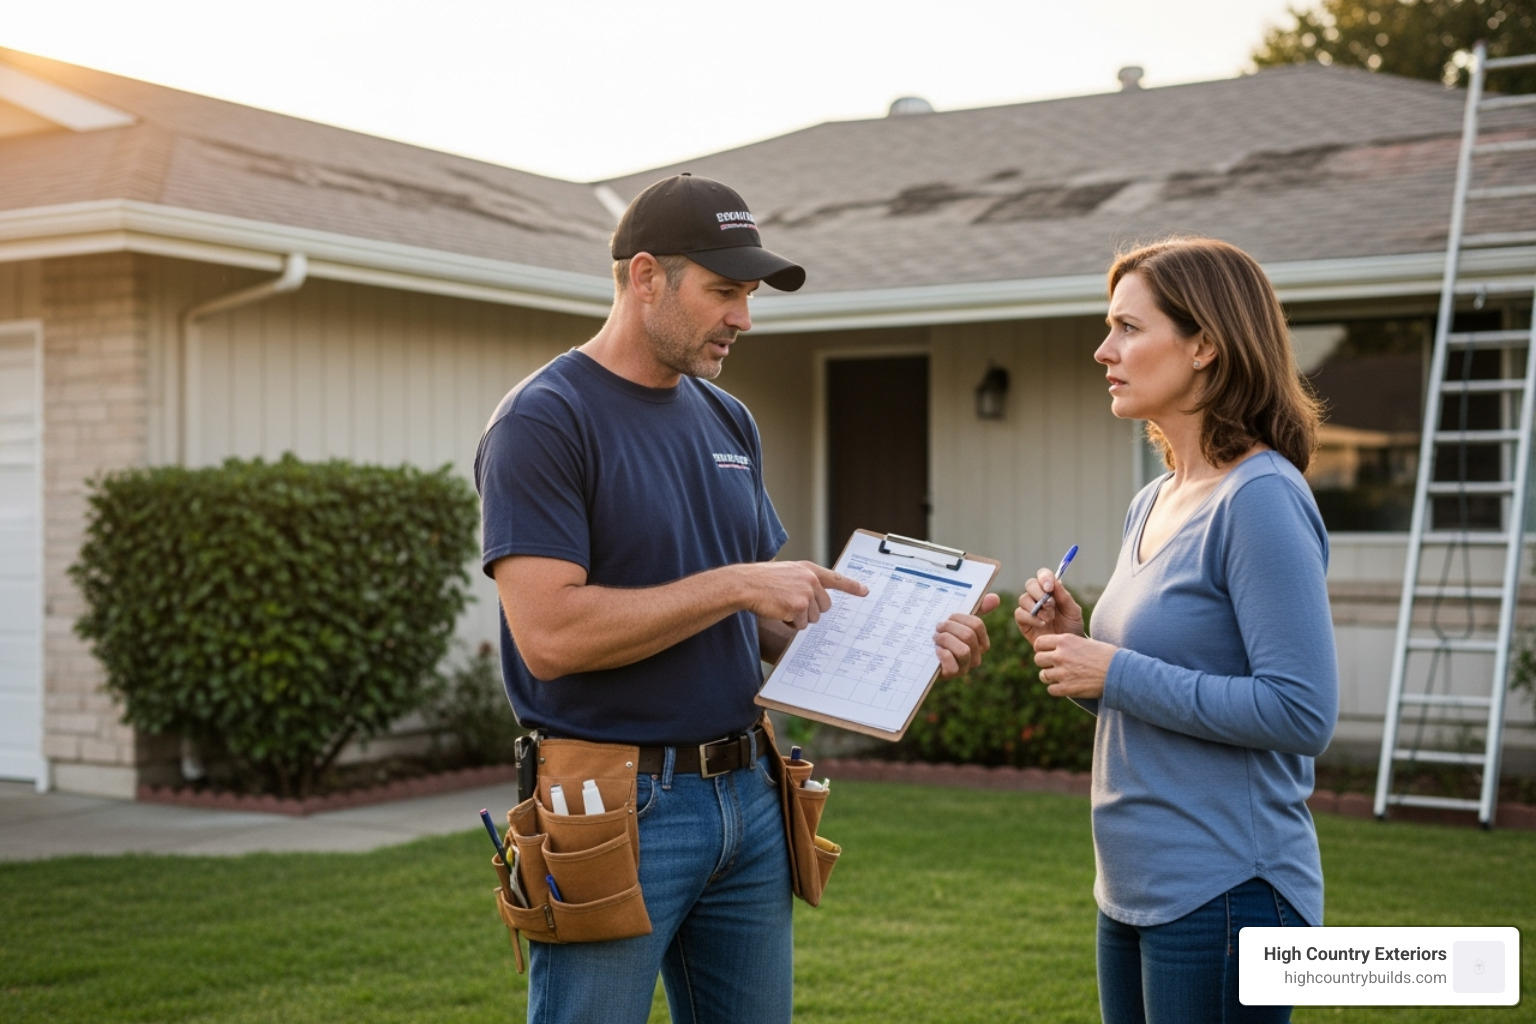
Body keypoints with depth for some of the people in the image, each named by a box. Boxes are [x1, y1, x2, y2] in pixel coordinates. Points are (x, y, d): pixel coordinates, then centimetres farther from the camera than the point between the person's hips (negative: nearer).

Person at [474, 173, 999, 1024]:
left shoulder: (728, 421, 12)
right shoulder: (542, 422, -11)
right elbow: (549, 634, -22)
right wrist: (734, 584, -17)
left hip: (746, 797, 7)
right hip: (615, 812, -7)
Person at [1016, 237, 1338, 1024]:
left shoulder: (1260, 500, -16)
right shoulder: (1152, 503, 11)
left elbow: (1301, 711, -23)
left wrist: (1117, 673, -19)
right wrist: (1071, 645, 1)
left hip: (1224, 894, -9)